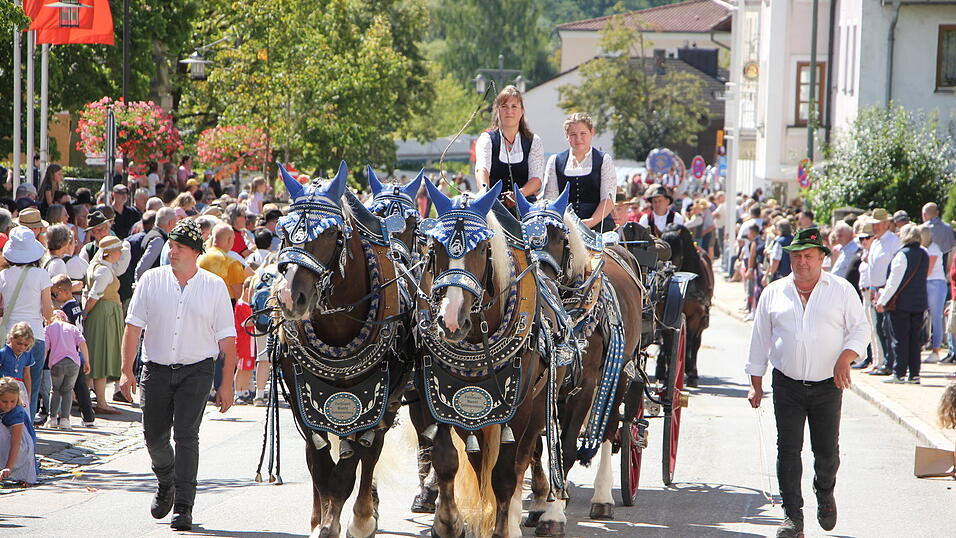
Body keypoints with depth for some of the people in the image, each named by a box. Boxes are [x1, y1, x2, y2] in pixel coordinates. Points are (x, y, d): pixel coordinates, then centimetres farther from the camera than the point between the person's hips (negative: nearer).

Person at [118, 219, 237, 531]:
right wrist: (126, 371, -6)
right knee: (154, 435, 4)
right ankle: (166, 483, 35)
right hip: (156, 369, 2)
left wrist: (226, 384, 0)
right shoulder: (152, 280, 2)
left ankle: (183, 508, -9)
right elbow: (133, 326, 2)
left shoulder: (214, 287, 0)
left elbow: (226, 338, 3)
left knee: (186, 435, -12)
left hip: (196, 370, -2)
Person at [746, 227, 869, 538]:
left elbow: (860, 329, 4)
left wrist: (845, 358, -14)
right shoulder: (774, 293, 9)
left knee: (827, 450, 3)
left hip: (827, 386, -1)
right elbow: (760, 339, 13)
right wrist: (756, 383, 10)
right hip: (787, 386, 1)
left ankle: (824, 493, 33)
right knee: (788, 450, -5)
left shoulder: (842, 291, 5)